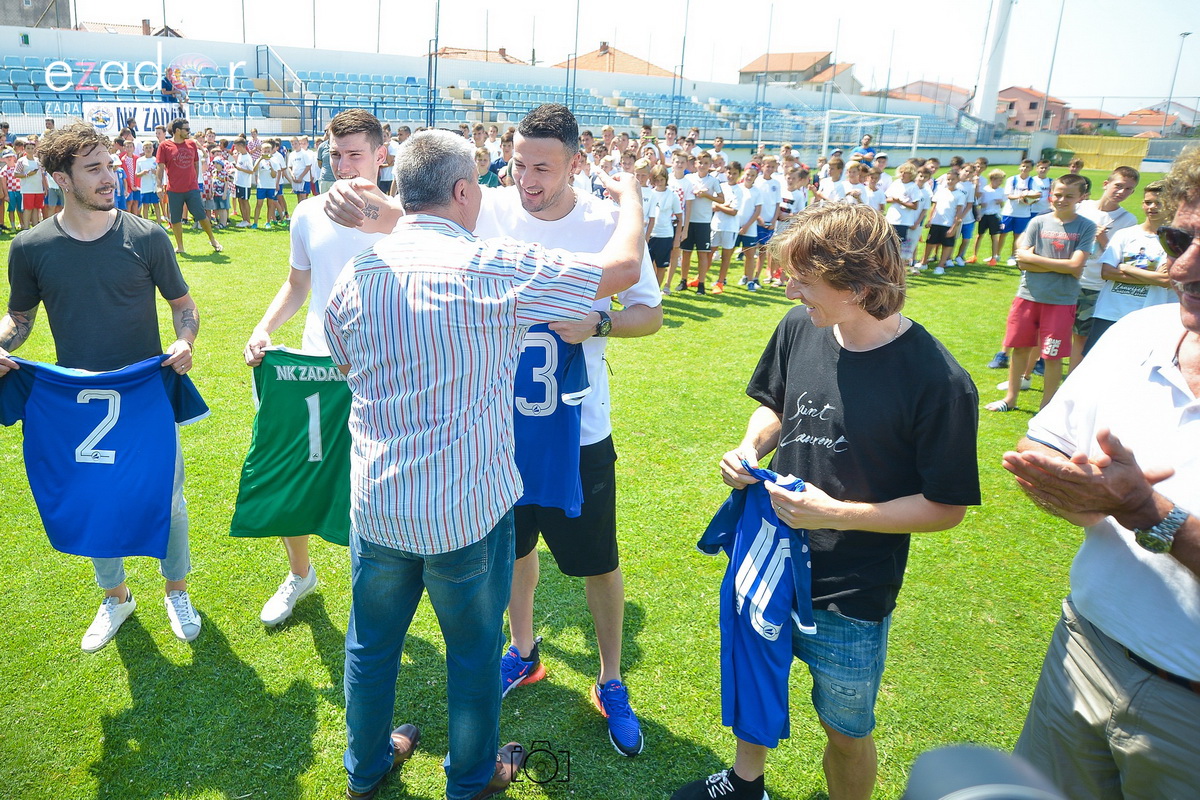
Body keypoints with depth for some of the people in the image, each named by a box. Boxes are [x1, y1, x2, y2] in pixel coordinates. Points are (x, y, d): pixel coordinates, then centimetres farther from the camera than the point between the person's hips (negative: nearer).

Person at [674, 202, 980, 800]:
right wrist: (750, 449, -10)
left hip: (849, 599, -5)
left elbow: (947, 507, -16)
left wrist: (837, 513, -26)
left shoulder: (937, 381, -24)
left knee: (845, 730, 18)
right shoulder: (799, 328, -8)